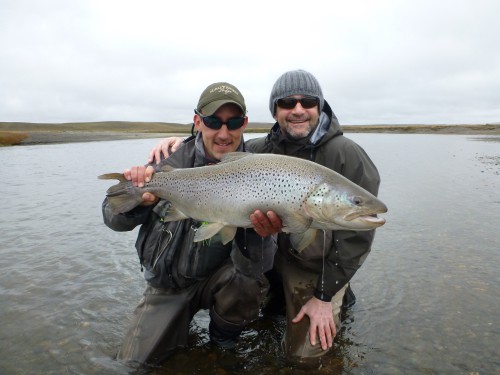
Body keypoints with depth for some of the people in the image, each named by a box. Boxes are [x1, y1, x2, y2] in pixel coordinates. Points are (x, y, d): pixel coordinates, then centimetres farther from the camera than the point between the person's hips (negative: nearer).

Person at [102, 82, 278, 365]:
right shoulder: (173, 161, -13)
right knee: (136, 360, -2)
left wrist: (258, 231, -47)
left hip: (216, 278, -1)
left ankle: (224, 337, 4)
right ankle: (181, 322, 30)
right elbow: (114, 219, -13)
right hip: (167, 284, 2)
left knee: (248, 282, -30)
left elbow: (255, 267, -25)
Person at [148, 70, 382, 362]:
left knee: (304, 351, -2)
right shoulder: (265, 148, -7)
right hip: (278, 252, 5)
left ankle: (337, 295, 22)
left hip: (319, 267, -4)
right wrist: (184, 144, -13)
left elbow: (357, 233, -17)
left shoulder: (348, 156, -19)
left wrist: (325, 296, -15)